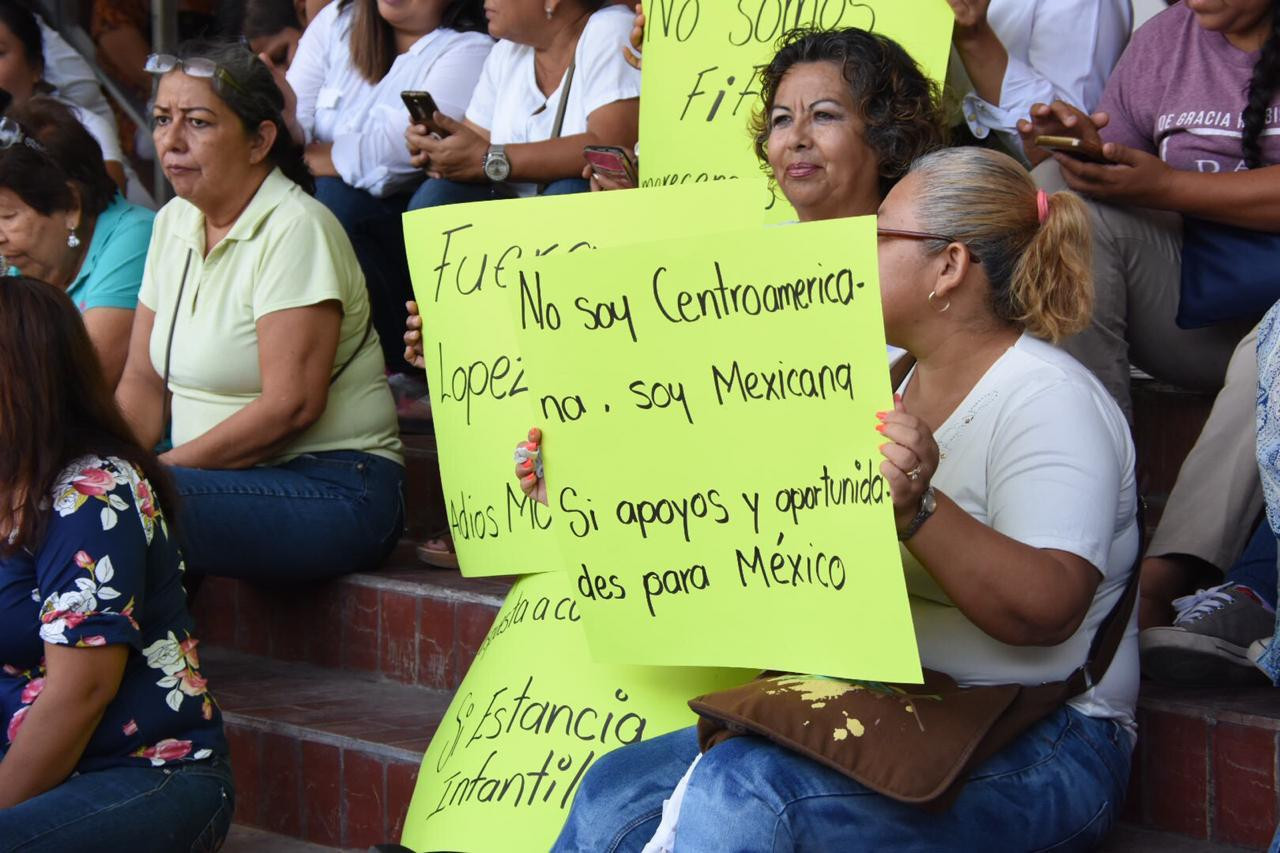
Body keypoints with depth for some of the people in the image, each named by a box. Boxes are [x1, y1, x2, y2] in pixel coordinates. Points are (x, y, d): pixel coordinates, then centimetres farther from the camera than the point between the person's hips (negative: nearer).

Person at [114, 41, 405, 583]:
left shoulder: (294, 229, -13)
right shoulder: (174, 223, 12)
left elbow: (291, 405, -20)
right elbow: (144, 380, 12)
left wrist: (158, 470, -19)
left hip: (333, 493, -7)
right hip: (231, 484, 7)